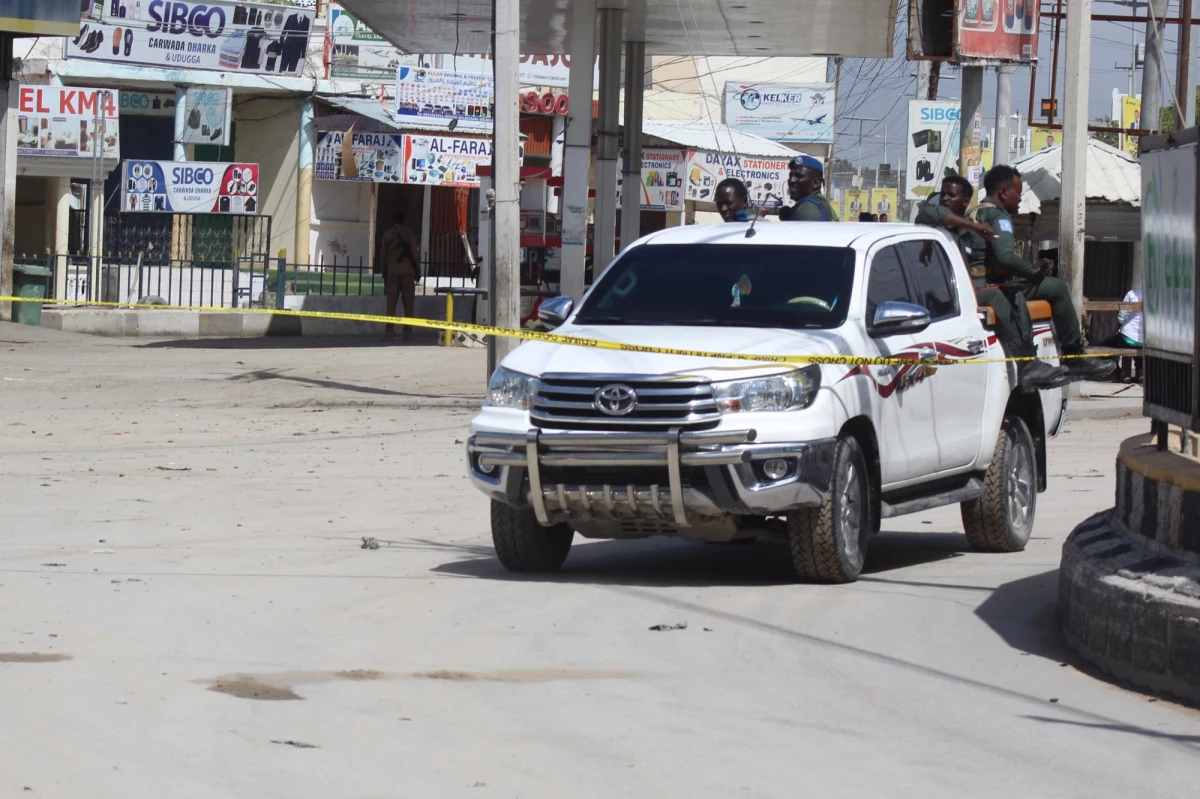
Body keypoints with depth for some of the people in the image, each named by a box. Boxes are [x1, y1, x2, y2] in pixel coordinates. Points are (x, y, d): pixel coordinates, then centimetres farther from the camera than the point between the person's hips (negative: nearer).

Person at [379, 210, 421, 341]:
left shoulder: (387, 234, 6)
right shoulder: (408, 233, -3)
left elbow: (383, 255, 8)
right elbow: (414, 253, -5)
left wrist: (384, 273, 16)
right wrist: (417, 270, 5)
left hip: (392, 271, 2)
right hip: (407, 271, -2)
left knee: (391, 302, 5)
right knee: (408, 303, 0)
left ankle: (389, 330, 0)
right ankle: (407, 331, -4)